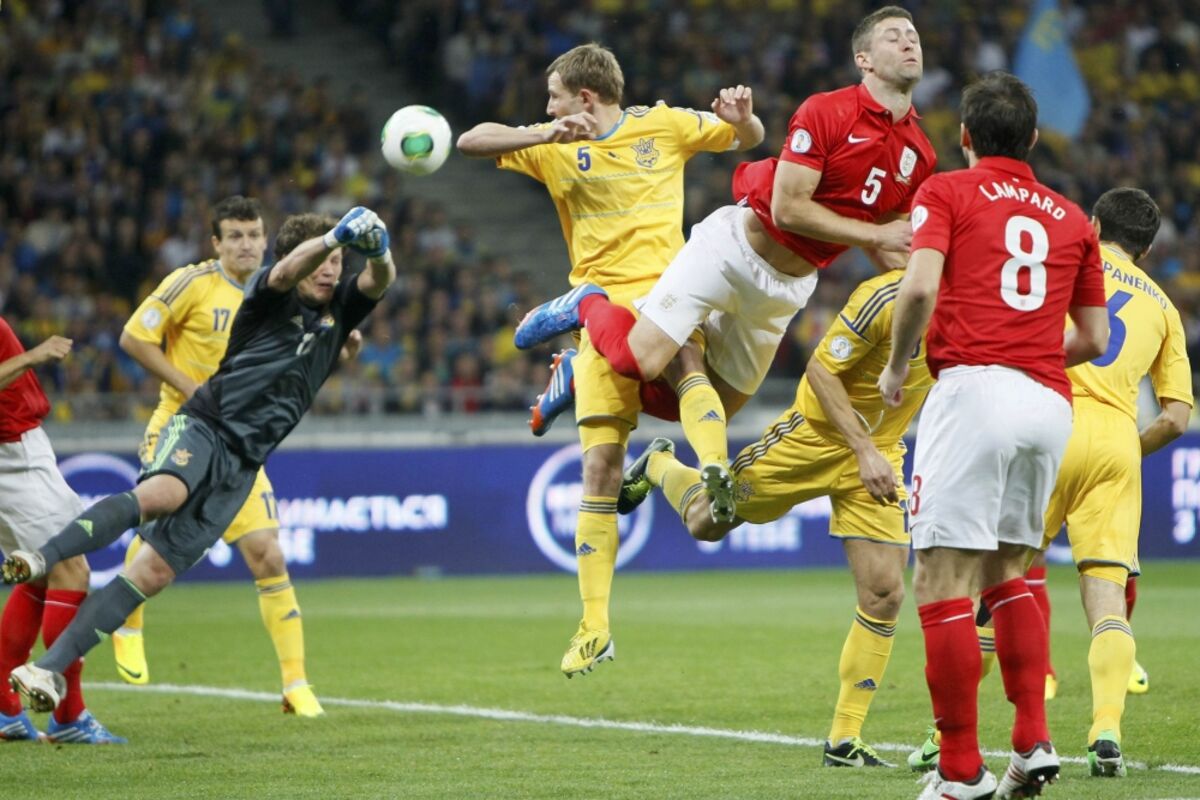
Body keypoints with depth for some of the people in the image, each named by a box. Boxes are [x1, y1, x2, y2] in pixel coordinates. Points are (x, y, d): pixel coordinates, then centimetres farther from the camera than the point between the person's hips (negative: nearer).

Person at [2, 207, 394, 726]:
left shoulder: (338, 310, 15)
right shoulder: (268, 296, 2)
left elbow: (379, 281, -3)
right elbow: (287, 271, -20)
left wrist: (378, 252, -27)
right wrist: (337, 235, -36)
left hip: (240, 466, 4)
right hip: (202, 427, -4)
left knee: (154, 573, -7)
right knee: (160, 494, -38)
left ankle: (51, 667, -10)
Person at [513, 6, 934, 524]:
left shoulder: (919, 156, 3)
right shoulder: (826, 112, -15)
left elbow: (891, 244, 14)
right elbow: (788, 208, -19)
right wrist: (875, 235, -18)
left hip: (787, 286, 6)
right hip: (735, 245, -6)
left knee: (716, 410, 7)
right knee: (640, 359, -18)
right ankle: (585, 307, 15)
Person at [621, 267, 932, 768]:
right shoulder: (887, 298, -26)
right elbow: (821, 369, -20)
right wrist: (864, 450, -23)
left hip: (879, 453, 5)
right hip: (816, 435, -5)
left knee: (885, 594, -7)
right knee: (706, 521, 4)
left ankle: (844, 740, 1)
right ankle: (659, 467, 40)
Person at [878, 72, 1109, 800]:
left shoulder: (947, 193, 5)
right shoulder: (1071, 217, 19)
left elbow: (920, 287, -11)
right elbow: (1094, 338, 18)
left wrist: (896, 368, 4)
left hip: (975, 385, -6)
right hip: (1051, 403, 6)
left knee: (943, 582, -4)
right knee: (1009, 571, 21)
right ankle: (1033, 741, 9)